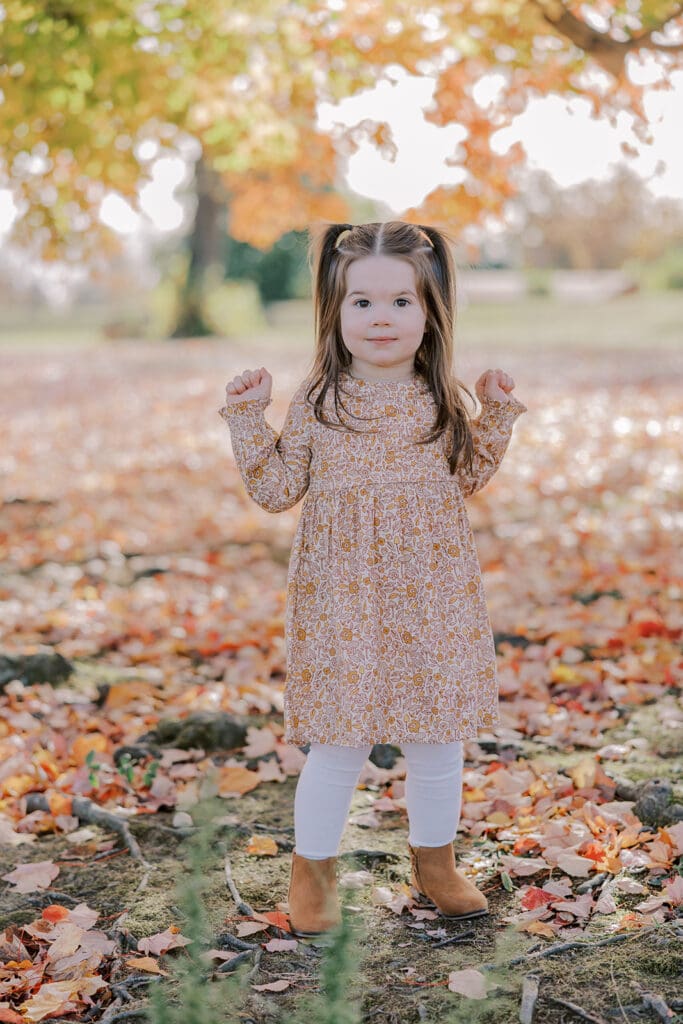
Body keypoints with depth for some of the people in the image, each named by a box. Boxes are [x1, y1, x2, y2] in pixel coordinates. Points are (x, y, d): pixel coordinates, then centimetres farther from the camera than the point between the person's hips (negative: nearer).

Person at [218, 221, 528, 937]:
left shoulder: (443, 400, 2)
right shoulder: (317, 401, -5)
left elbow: (467, 480, 14)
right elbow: (277, 490, -2)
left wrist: (496, 417, 4)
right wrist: (249, 420, -10)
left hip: (432, 602, 3)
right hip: (343, 603, -3)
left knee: (438, 744, 13)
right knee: (338, 749, 4)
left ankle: (435, 863, 34)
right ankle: (311, 870, 25)